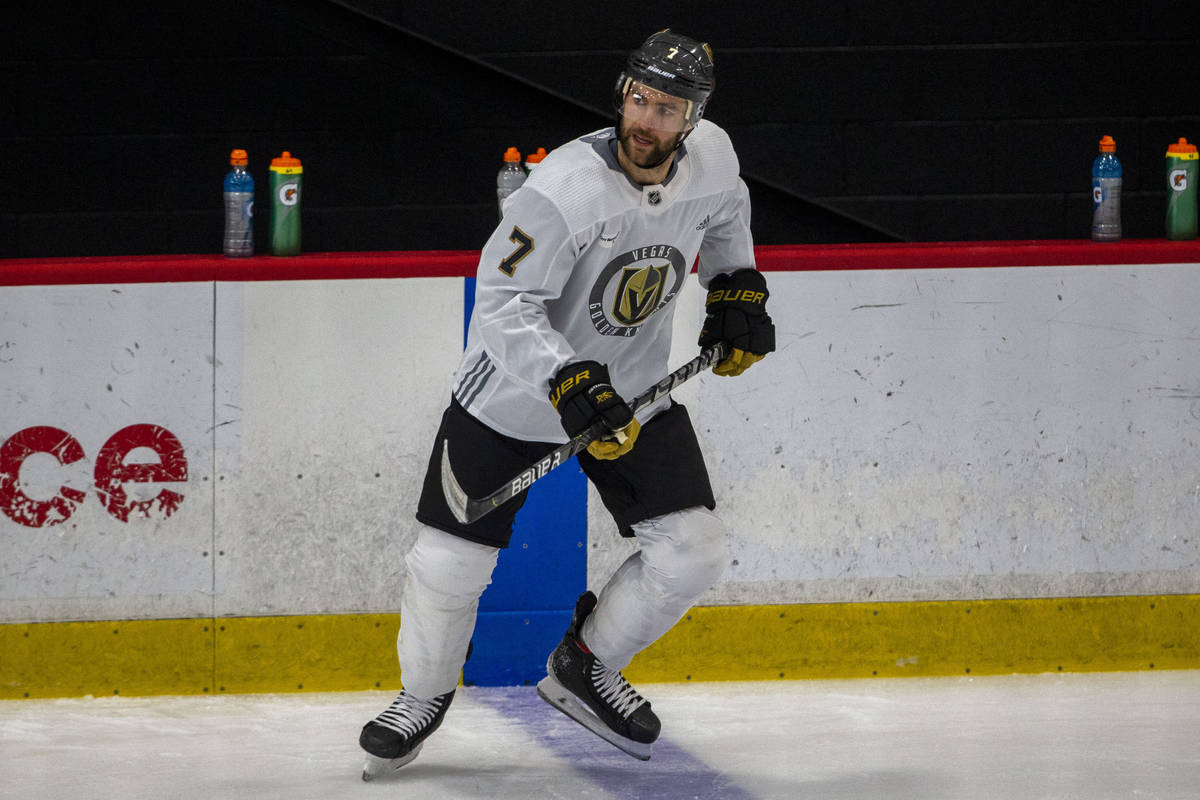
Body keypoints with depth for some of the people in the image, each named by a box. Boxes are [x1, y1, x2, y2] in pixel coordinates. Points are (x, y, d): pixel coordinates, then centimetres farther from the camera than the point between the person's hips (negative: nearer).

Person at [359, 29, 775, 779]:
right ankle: (425, 694, 27)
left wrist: (738, 287, 9)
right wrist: (571, 387, -40)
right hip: (516, 392, -5)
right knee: (451, 562, -3)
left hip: (634, 391, 5)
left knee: (693, 554, -2)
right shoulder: (565, 190, -30)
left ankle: (584, 668, 22)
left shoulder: (711, 157, -10)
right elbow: (504, 306, -31)